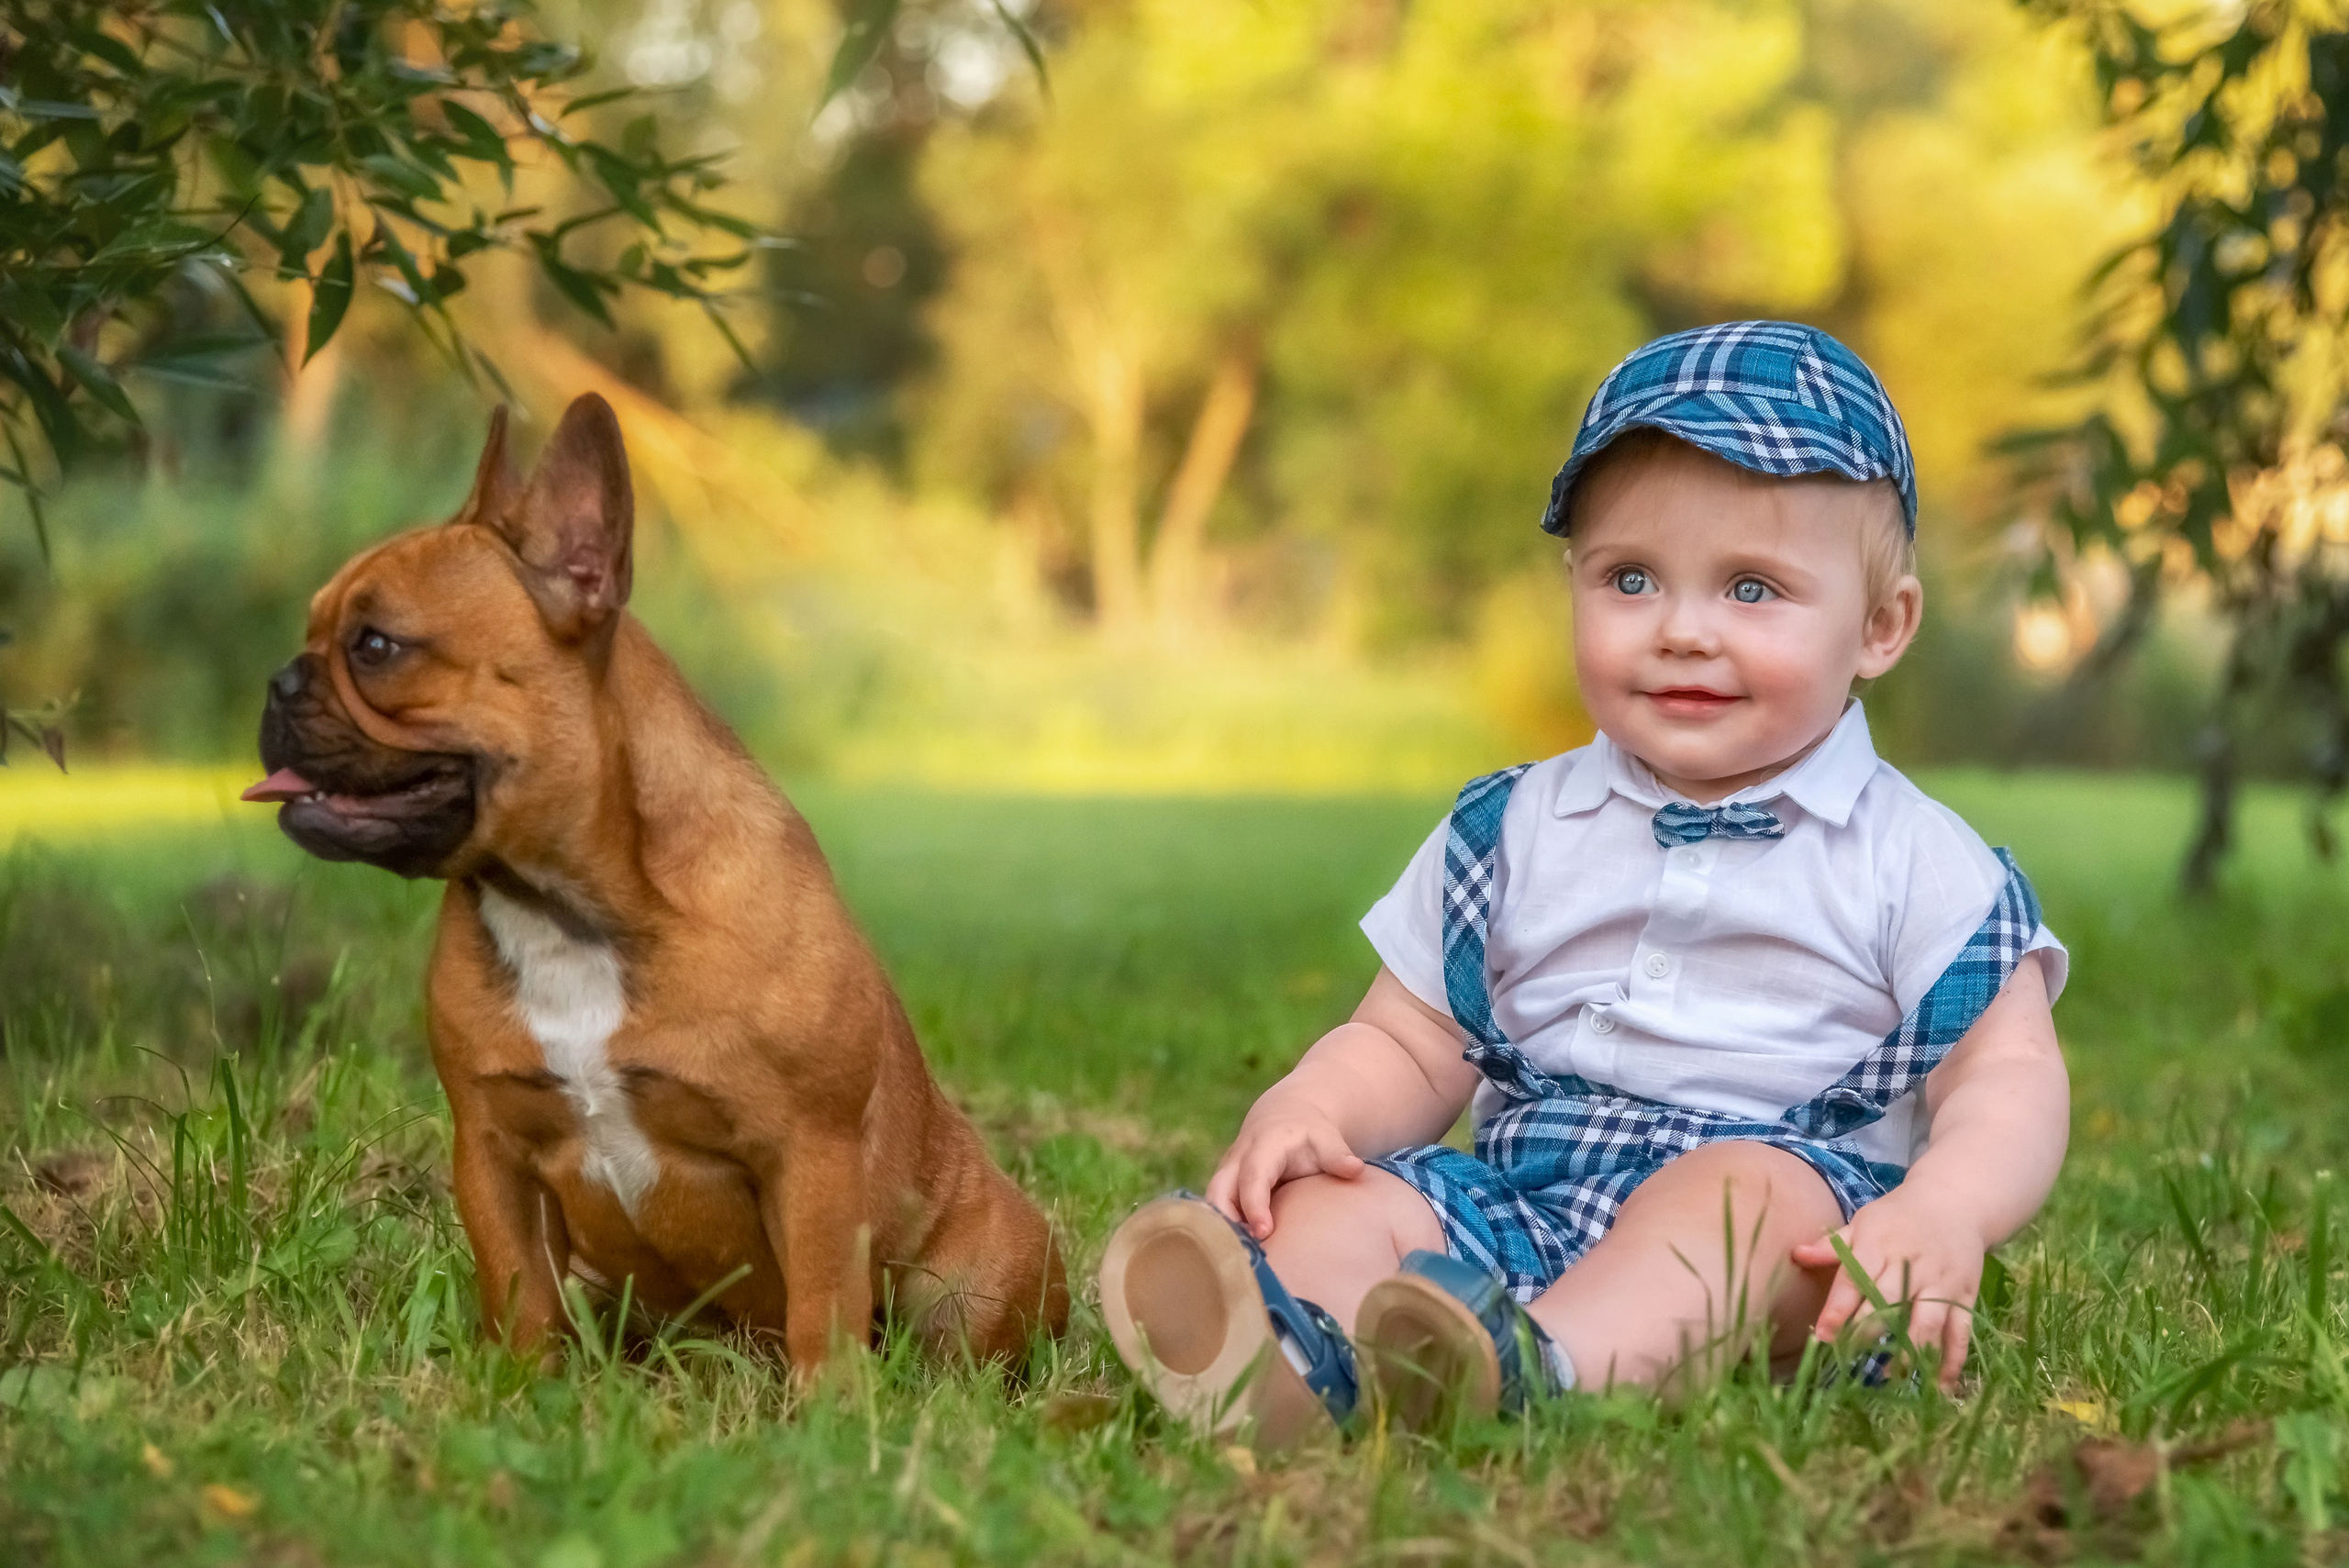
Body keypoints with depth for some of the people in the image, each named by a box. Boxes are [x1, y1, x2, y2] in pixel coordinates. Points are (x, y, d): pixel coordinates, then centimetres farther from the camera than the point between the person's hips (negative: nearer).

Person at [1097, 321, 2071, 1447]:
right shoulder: (1510, 836, 16)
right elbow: (1406, 1048, 18)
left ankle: (1543, 1367, -61)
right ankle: (1288, 1360, -55)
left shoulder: (1919, 867, 6)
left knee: (1740, 1192, -35)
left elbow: (2007, 1081, 0)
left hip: (1789, 1234, -3)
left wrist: (1942, 1213, -24)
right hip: (1523, 1203, 3)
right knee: (1340, 1201, -23)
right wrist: (1302, 1108, -7)